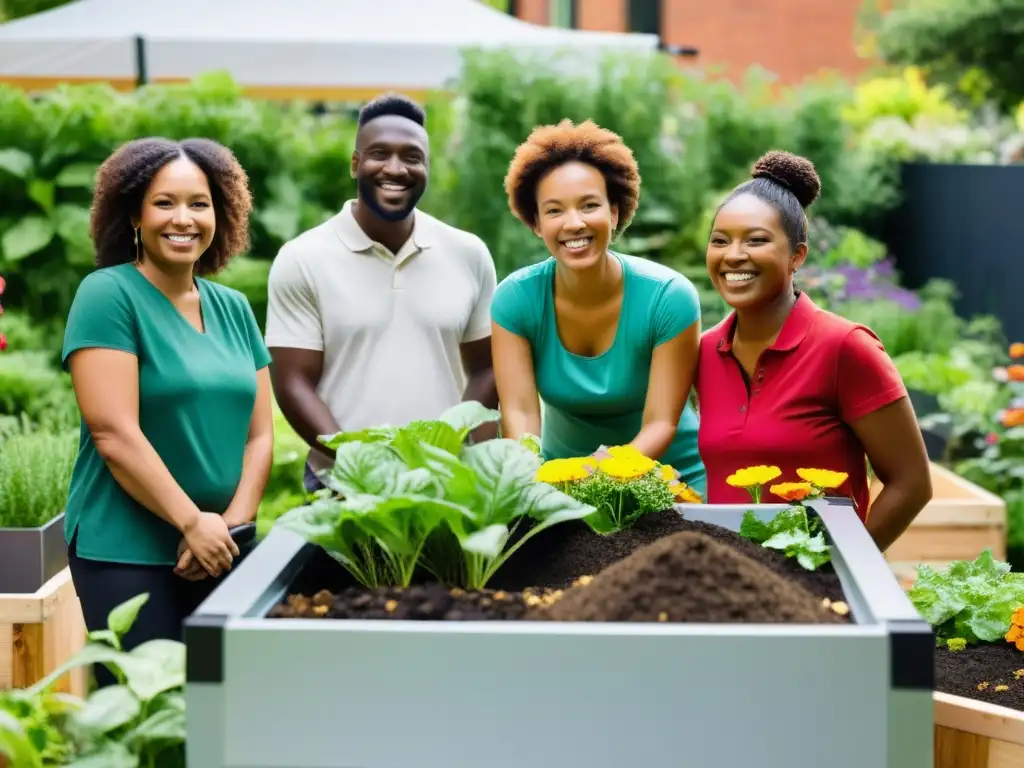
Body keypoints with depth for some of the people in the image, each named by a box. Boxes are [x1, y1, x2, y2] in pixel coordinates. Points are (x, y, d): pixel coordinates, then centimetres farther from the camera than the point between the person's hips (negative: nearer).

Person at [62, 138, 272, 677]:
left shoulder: (234, 308, 11)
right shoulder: (108, 294, -8)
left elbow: (259, 433, 9)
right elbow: (115, 435, -15)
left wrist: (231, 524, -5)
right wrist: (191, 522, -14)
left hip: (220, 550, 6)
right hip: (127, 554, -6)